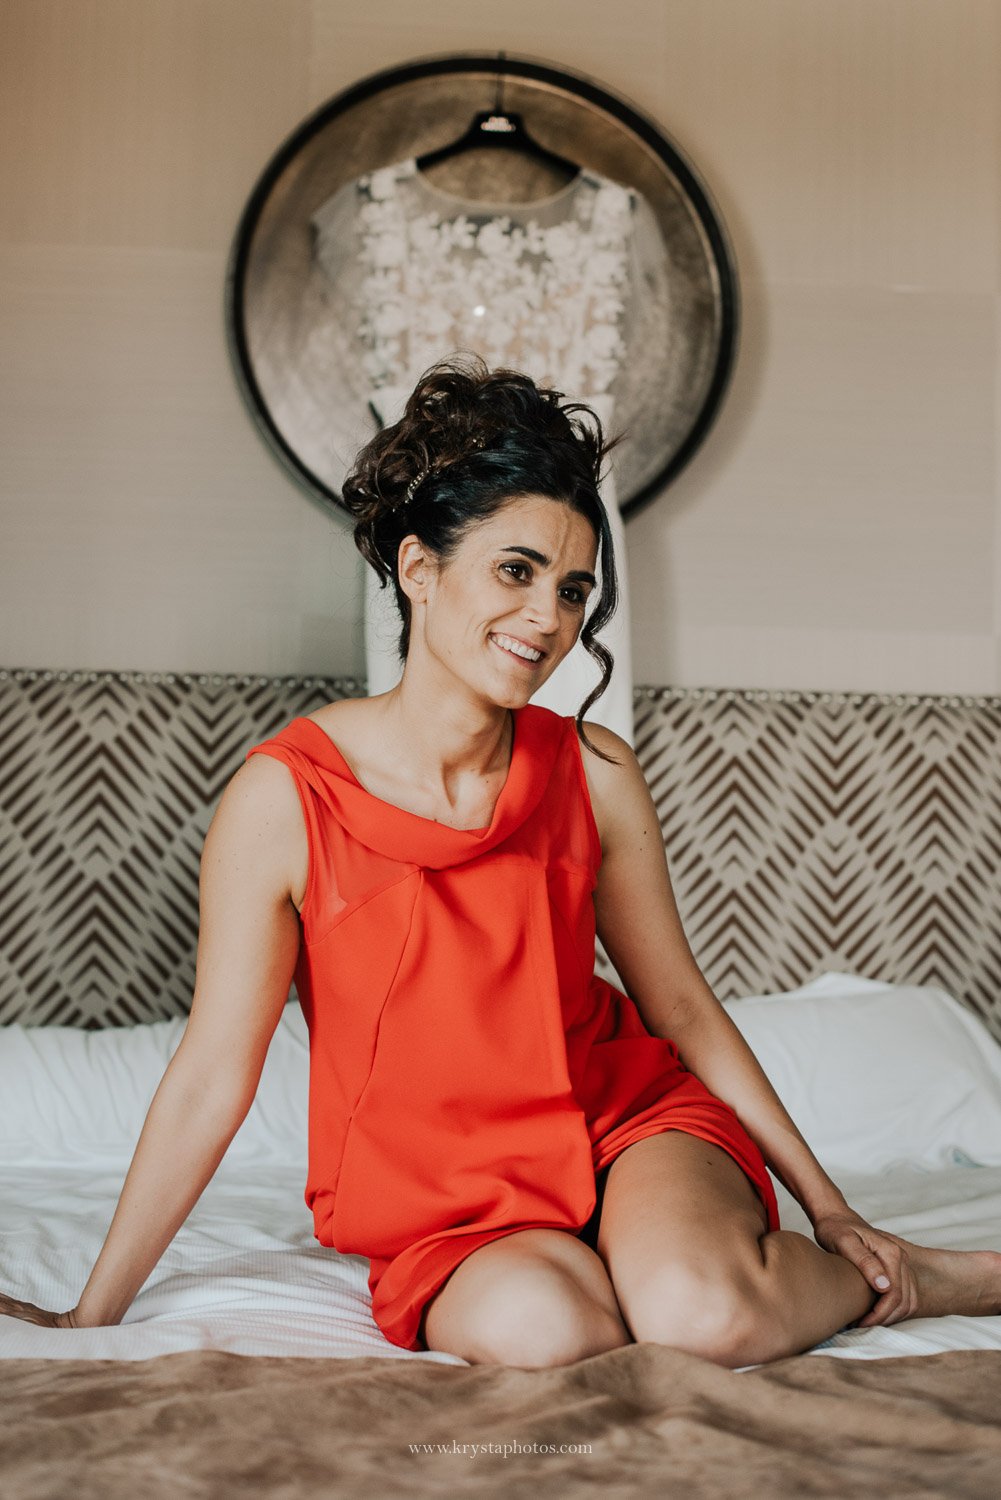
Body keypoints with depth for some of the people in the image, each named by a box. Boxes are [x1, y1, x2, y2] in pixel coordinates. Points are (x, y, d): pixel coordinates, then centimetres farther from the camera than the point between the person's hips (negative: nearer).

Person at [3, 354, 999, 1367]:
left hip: (627, 1114, 1)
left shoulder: (593, 773, -7)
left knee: (703, 1310, -29)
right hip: (446, 1207, 0)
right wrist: (91, 1315, -3)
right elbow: (211, 1078, -8)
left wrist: (827, 1208, 7)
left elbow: (680, 1004, 4)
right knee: (537, 1322, -32)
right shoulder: (281, 799, -15)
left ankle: (918, 1279, 1)